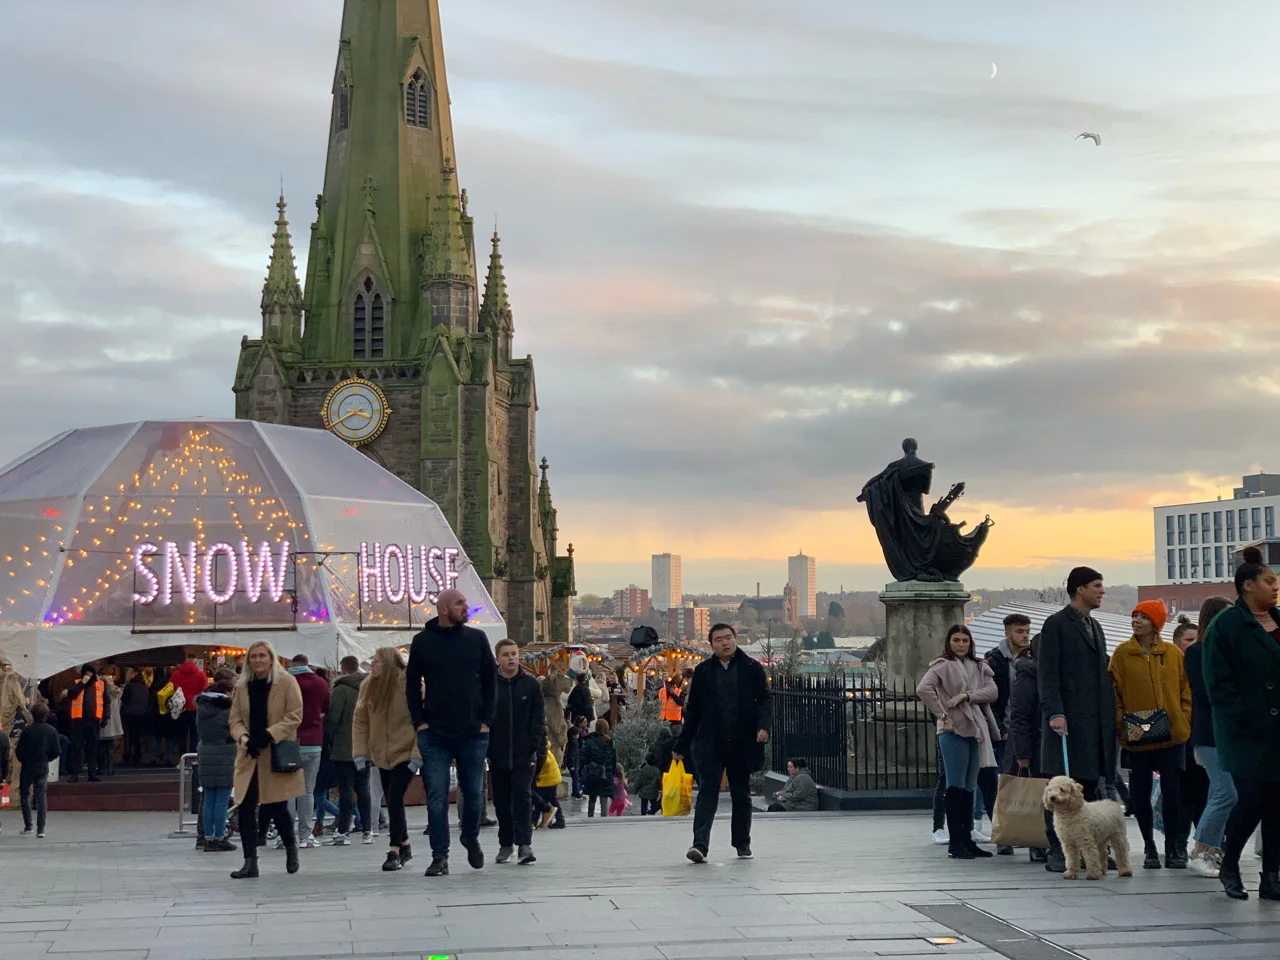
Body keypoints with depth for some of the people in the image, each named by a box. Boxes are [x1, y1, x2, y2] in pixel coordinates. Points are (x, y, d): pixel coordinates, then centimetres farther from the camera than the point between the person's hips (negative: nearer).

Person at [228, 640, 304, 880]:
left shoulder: (287, 682, -5)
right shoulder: (242, 686, 8)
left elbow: (294, 716, -10)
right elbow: (235, 719, 6)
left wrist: (268, 735, -20)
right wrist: (245, 738, -15)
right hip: (250, 756, 4)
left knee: (276, 808, 1)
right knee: (245, 807, -5)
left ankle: (291, 847, 29)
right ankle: (250, 862, -1)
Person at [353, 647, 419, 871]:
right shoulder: (368, 686, -2)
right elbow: (360, 720, 4)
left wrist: (417, 753, -20)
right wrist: (360, 750, -4)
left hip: (404, 753, -6)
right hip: (382, 755, 6)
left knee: (395, 799, -13)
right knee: (391, 801, 12)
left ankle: (395, 851, -7)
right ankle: (404, 847, 28)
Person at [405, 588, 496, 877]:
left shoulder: (476, 638, 3)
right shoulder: (422, 641, 1)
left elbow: (490, 679, 7)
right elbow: (412, 683, 7)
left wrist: (486, 720, 0)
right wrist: (419, 721, -1)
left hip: (473, 733, 1)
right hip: (434, 734, -1)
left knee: (473, 793, 7)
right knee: (437, 796, -3)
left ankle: (471, 838, 33)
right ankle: (440, 857, 2)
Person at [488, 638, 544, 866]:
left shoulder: (531, 685, 2)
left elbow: (538, 719, 3)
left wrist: (538, 748, -5)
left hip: (524, 753, -1)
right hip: (497, 753, 1)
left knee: (522, 796, -7)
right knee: (501, 800, 9)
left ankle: (524, 843, -5)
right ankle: (505, 844, 20)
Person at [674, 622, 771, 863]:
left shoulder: (752, 668, 3)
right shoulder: (703, 671, 5)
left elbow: (763, 699, 1)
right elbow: (692, 710, 8)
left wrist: (763, 726, -18)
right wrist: (682, 745, 7)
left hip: (742, 743, 1)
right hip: (709, 743, -1)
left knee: (741, 794, 12)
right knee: (707, 791, -9)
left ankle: (742, 843, 24)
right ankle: (700, 844, -16)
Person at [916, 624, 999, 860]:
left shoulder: (979, 666, 16)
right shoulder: (943, 666, -2)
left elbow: (992, 691, 2)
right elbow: (923, 689, -16)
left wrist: (967, 695, -12)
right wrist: (941, 715, -15)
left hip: (976, 729, 6)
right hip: (954, 731, -6)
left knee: (969, 787, 10)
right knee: (956, 786, -6)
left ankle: (967, 839, 15)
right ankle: (955, 842, -4)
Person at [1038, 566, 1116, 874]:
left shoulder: (1095, 627, 21)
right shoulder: (1056, 625, -3)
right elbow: (1047, 674, -10)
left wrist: (1112, 716, 14)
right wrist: (1054, 712, -21)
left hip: (1096, 722, 7)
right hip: (1069, 721, -7)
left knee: (1090, 785, 5)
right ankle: (1058, 854, -3)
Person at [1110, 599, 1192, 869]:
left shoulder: (1174, 654, 4)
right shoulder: (1122, 654, 2)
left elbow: (1185, 690, 7)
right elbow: (1115, 691, 1)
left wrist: (1183, 721, -2)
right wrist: (1121, 721, -8)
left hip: (1172, 735, 0)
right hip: (1136, 736, 0)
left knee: (1172, 791, -2)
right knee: (1140, 793, 6)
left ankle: (1174, 848, 9)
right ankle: (1149, 848, 19)